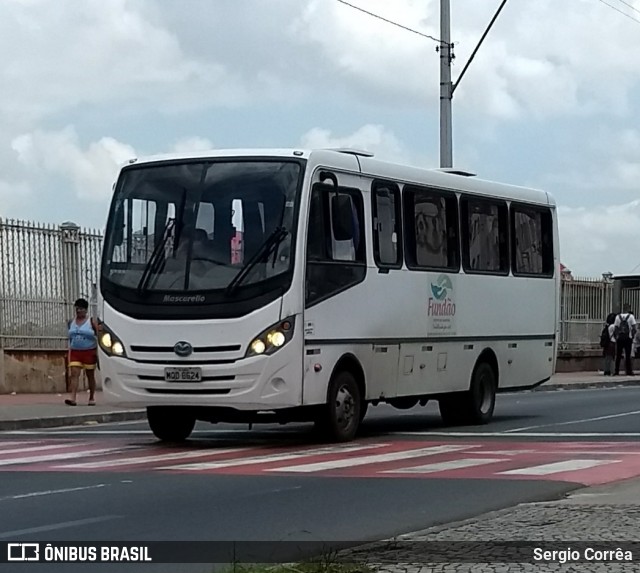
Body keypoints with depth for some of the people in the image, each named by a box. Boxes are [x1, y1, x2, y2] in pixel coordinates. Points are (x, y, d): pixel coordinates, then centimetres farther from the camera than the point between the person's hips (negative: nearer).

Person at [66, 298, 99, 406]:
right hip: (75, 352, 3)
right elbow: (70, 337, 17)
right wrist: (69, 351, 12)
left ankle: (92, 398, 17)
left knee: (90, 376, 6)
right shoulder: (72, 322, 11)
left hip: (89, 352, -3)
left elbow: (98, 336, -5)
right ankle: (72, 398, -22)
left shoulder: (91, 321, -2)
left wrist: (97, 352, -14)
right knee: (74, 374, -12)